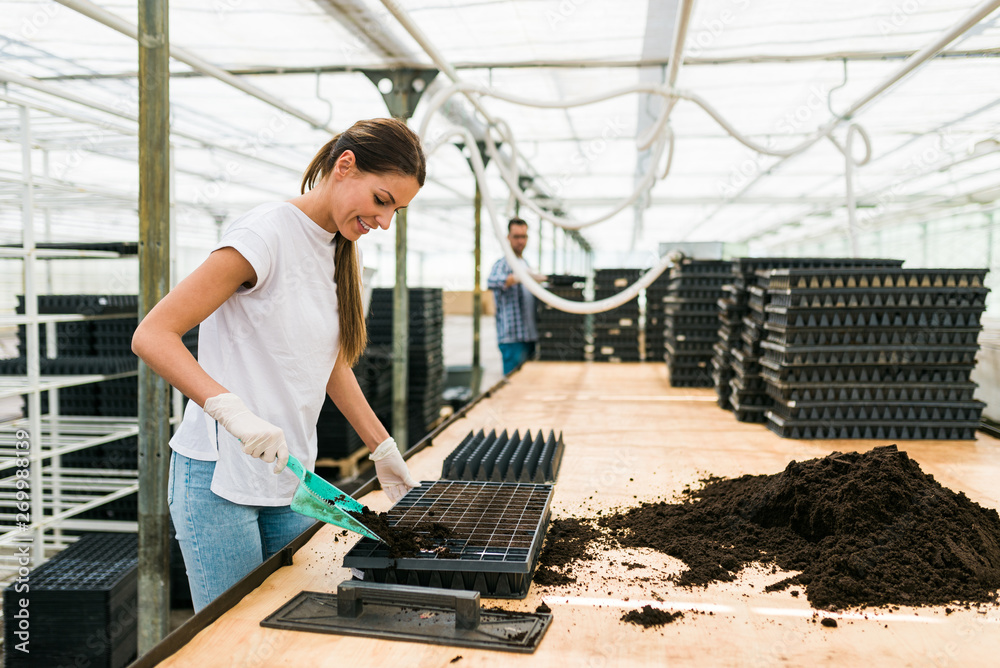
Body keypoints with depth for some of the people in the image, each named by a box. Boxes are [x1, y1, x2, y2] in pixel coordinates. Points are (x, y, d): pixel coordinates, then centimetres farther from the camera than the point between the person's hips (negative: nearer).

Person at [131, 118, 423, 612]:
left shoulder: (341, 249, 8)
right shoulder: (267, 233, -16)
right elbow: (152, 336, -20)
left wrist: (383, 449, 14)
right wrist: (234, 411, -33)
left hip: (290, 477, 7)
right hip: (220, 477, -7)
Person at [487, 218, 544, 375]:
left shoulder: (525, 264, 20)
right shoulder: (503, 264, -7)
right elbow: (492, 282, -32)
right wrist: (520, 277, -43)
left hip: (530, 335, 8)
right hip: (513, 338, -8)